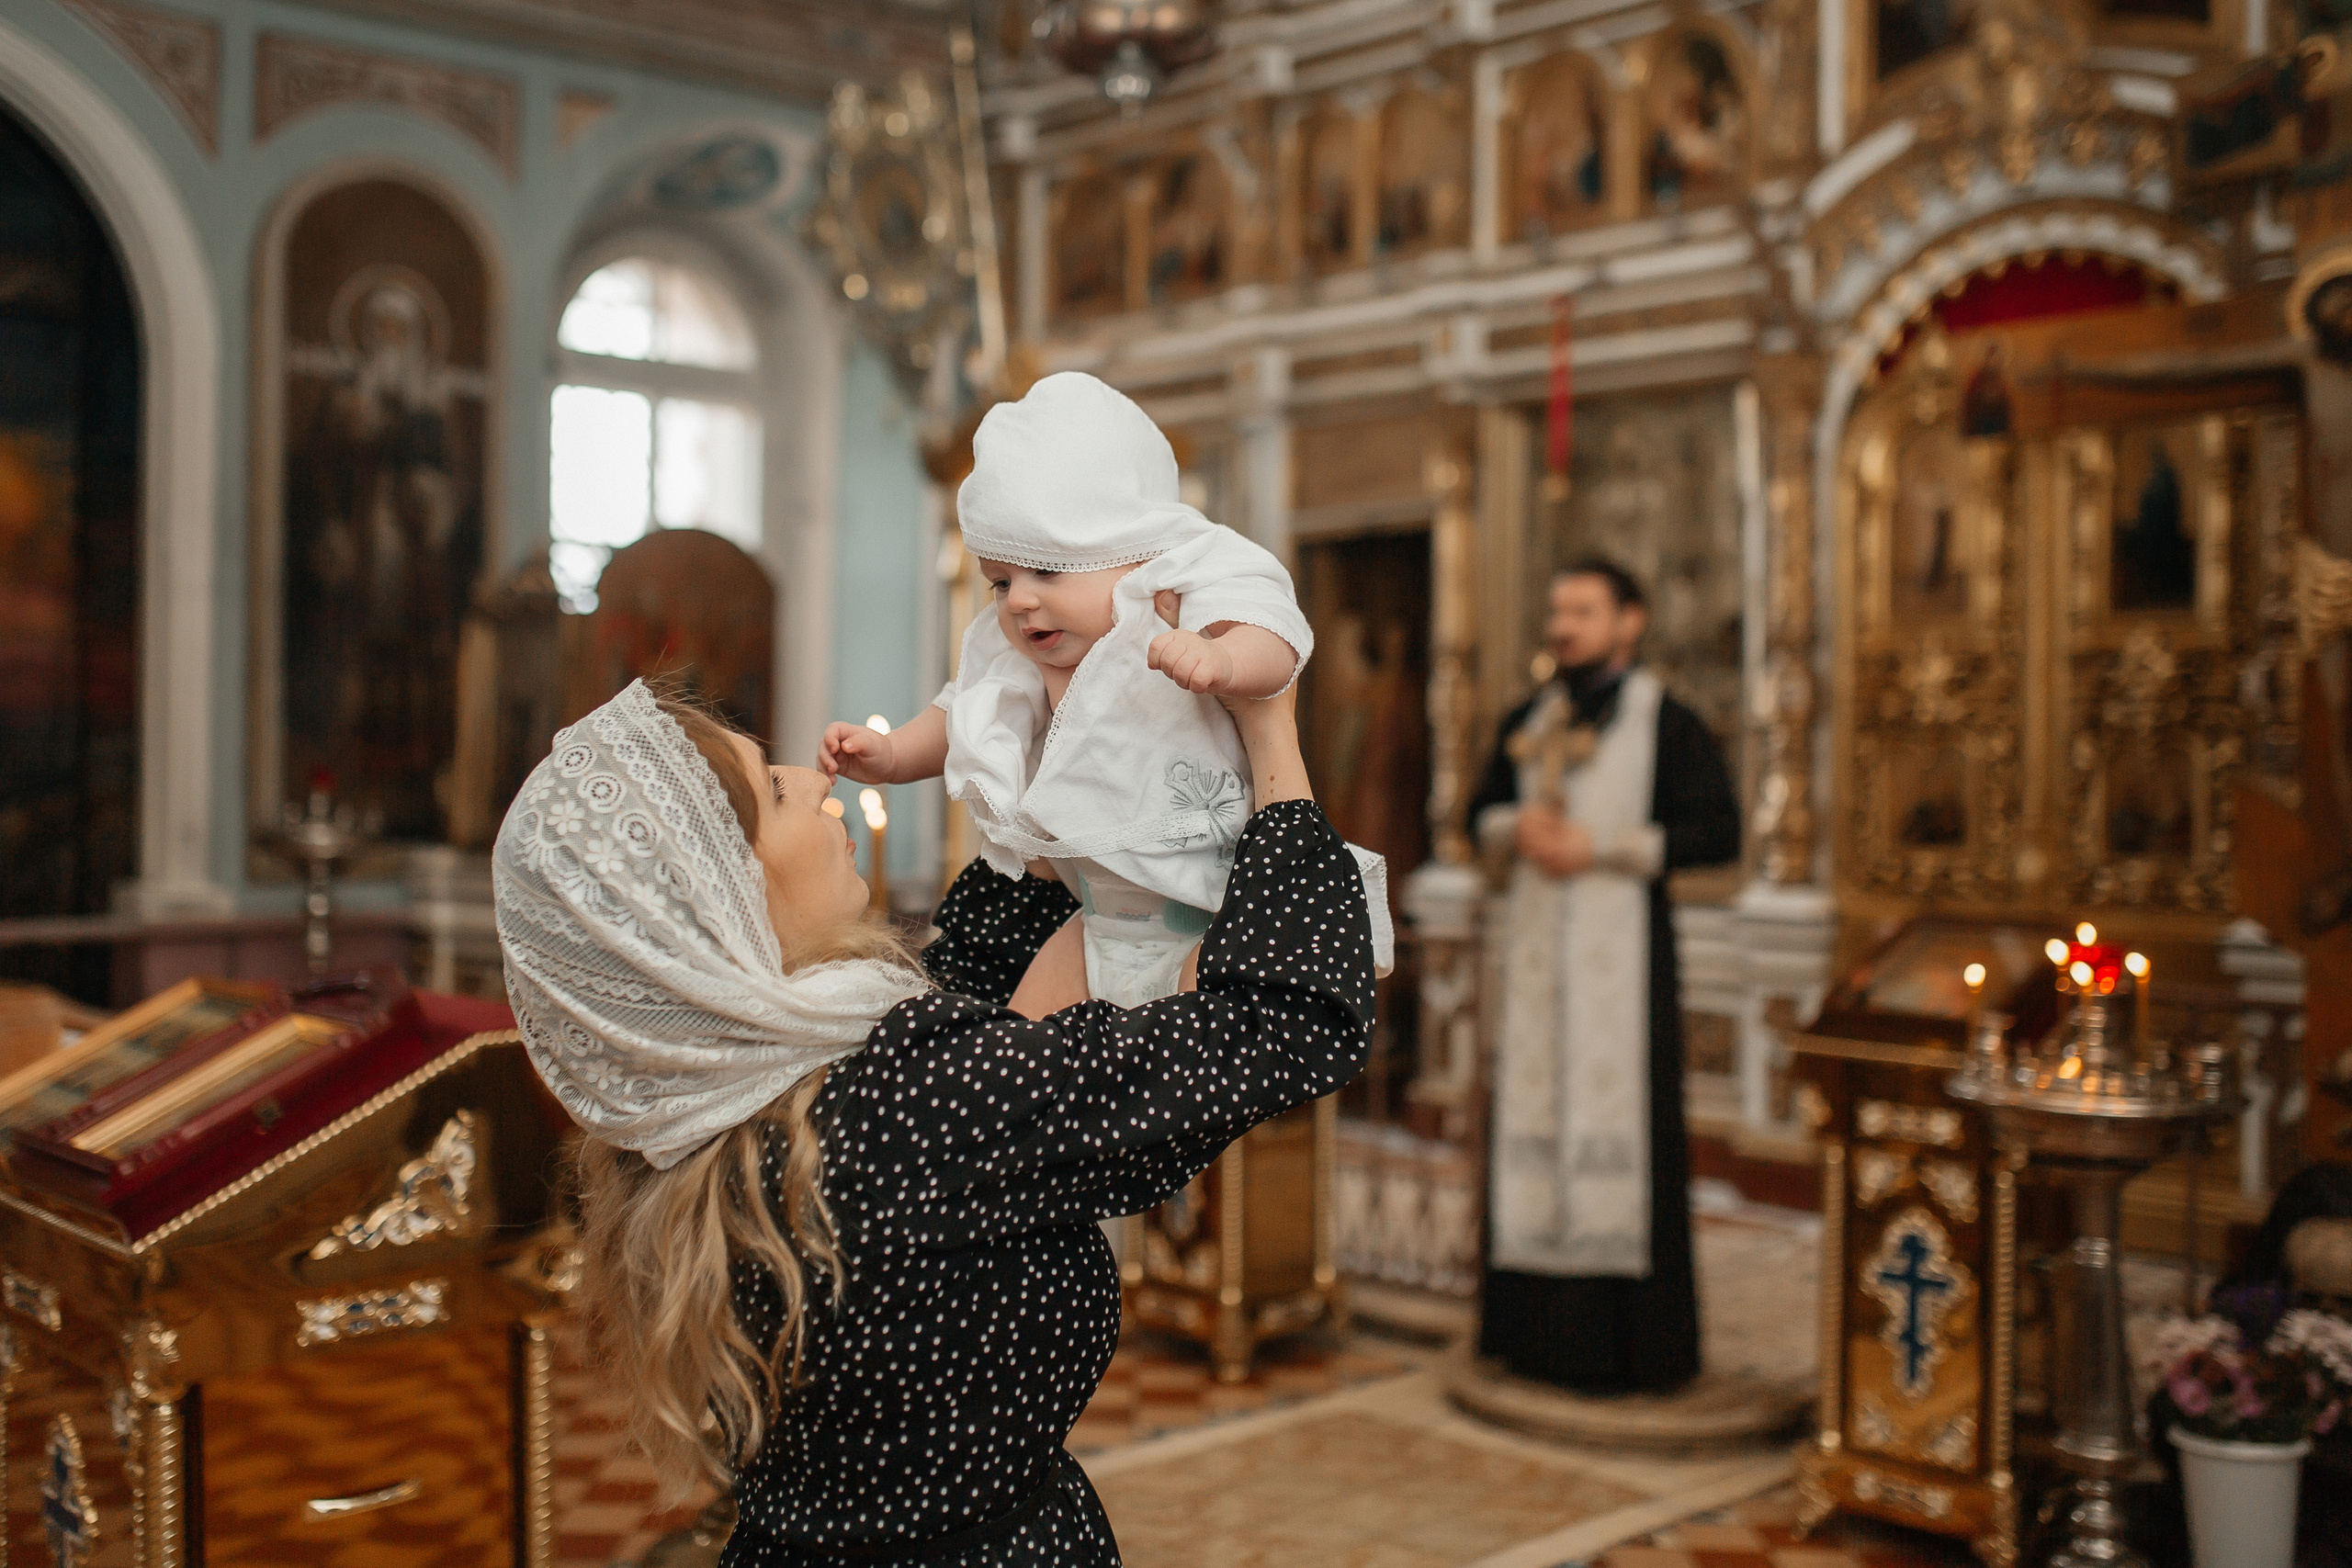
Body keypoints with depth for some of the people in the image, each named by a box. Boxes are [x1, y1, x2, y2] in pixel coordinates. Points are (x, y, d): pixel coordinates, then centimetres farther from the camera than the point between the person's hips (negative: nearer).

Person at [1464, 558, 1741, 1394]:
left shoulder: (1667, 723, -4)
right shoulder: (1529, 721, 14)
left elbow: (1718, 830, -10)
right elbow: (1483, 809, 22)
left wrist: (1602, 847, -15)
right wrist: (1516, 829, -2)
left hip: (1621, 945, -5)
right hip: (1537, 947, 6)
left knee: (1617, 1125, -5)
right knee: (1532, 1118, 6)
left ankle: (1629, 1340, 3)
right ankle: (1539, 1325, 15)